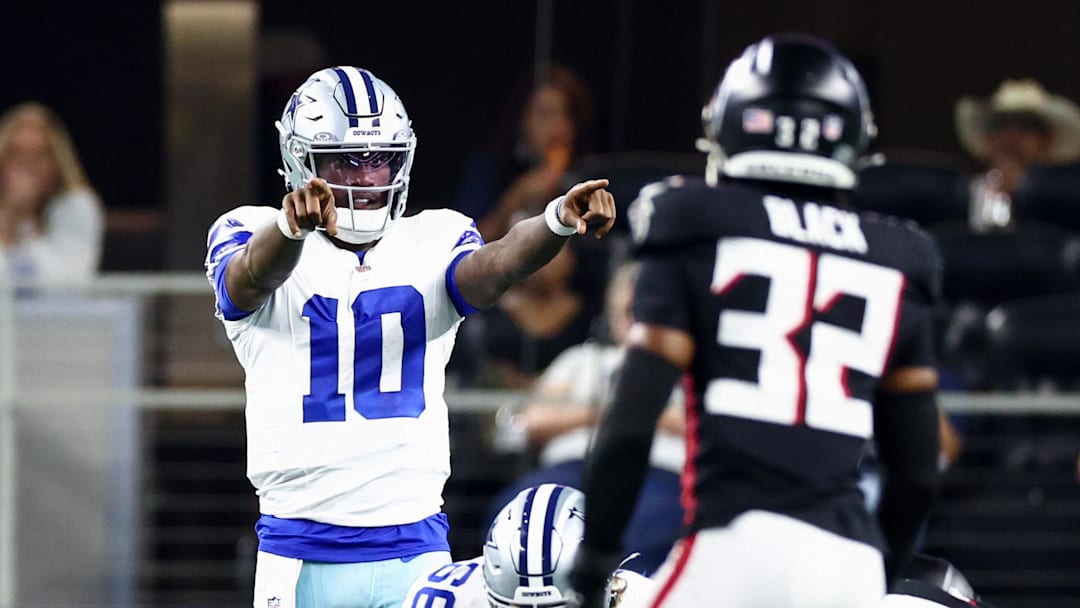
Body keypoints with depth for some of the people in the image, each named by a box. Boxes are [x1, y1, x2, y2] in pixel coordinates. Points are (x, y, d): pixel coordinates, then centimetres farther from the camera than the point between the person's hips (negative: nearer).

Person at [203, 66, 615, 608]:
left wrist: (558, 222, -37)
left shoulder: (431, 243, 7)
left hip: (415, 550, 2)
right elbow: (254, 279, -23)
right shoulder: (258, 237, 1)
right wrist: (292, 224, -47)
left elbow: (491, 268, -14)